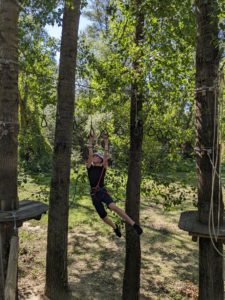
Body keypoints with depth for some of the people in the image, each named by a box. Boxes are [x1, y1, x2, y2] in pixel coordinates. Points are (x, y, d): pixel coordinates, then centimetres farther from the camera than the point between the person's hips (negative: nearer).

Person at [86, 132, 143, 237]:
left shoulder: (103, 168, 7)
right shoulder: (90, 168, 11)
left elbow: (106, 156, -2)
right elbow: (90, 154, 1)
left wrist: (106, 143, -3)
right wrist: (90, 142, -1)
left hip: (103, 191, -3)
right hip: (94, 194, 3)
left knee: (112, 206, -31)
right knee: (103, 217, 6)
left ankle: (134, 224, -32)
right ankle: (115, 227, 37)